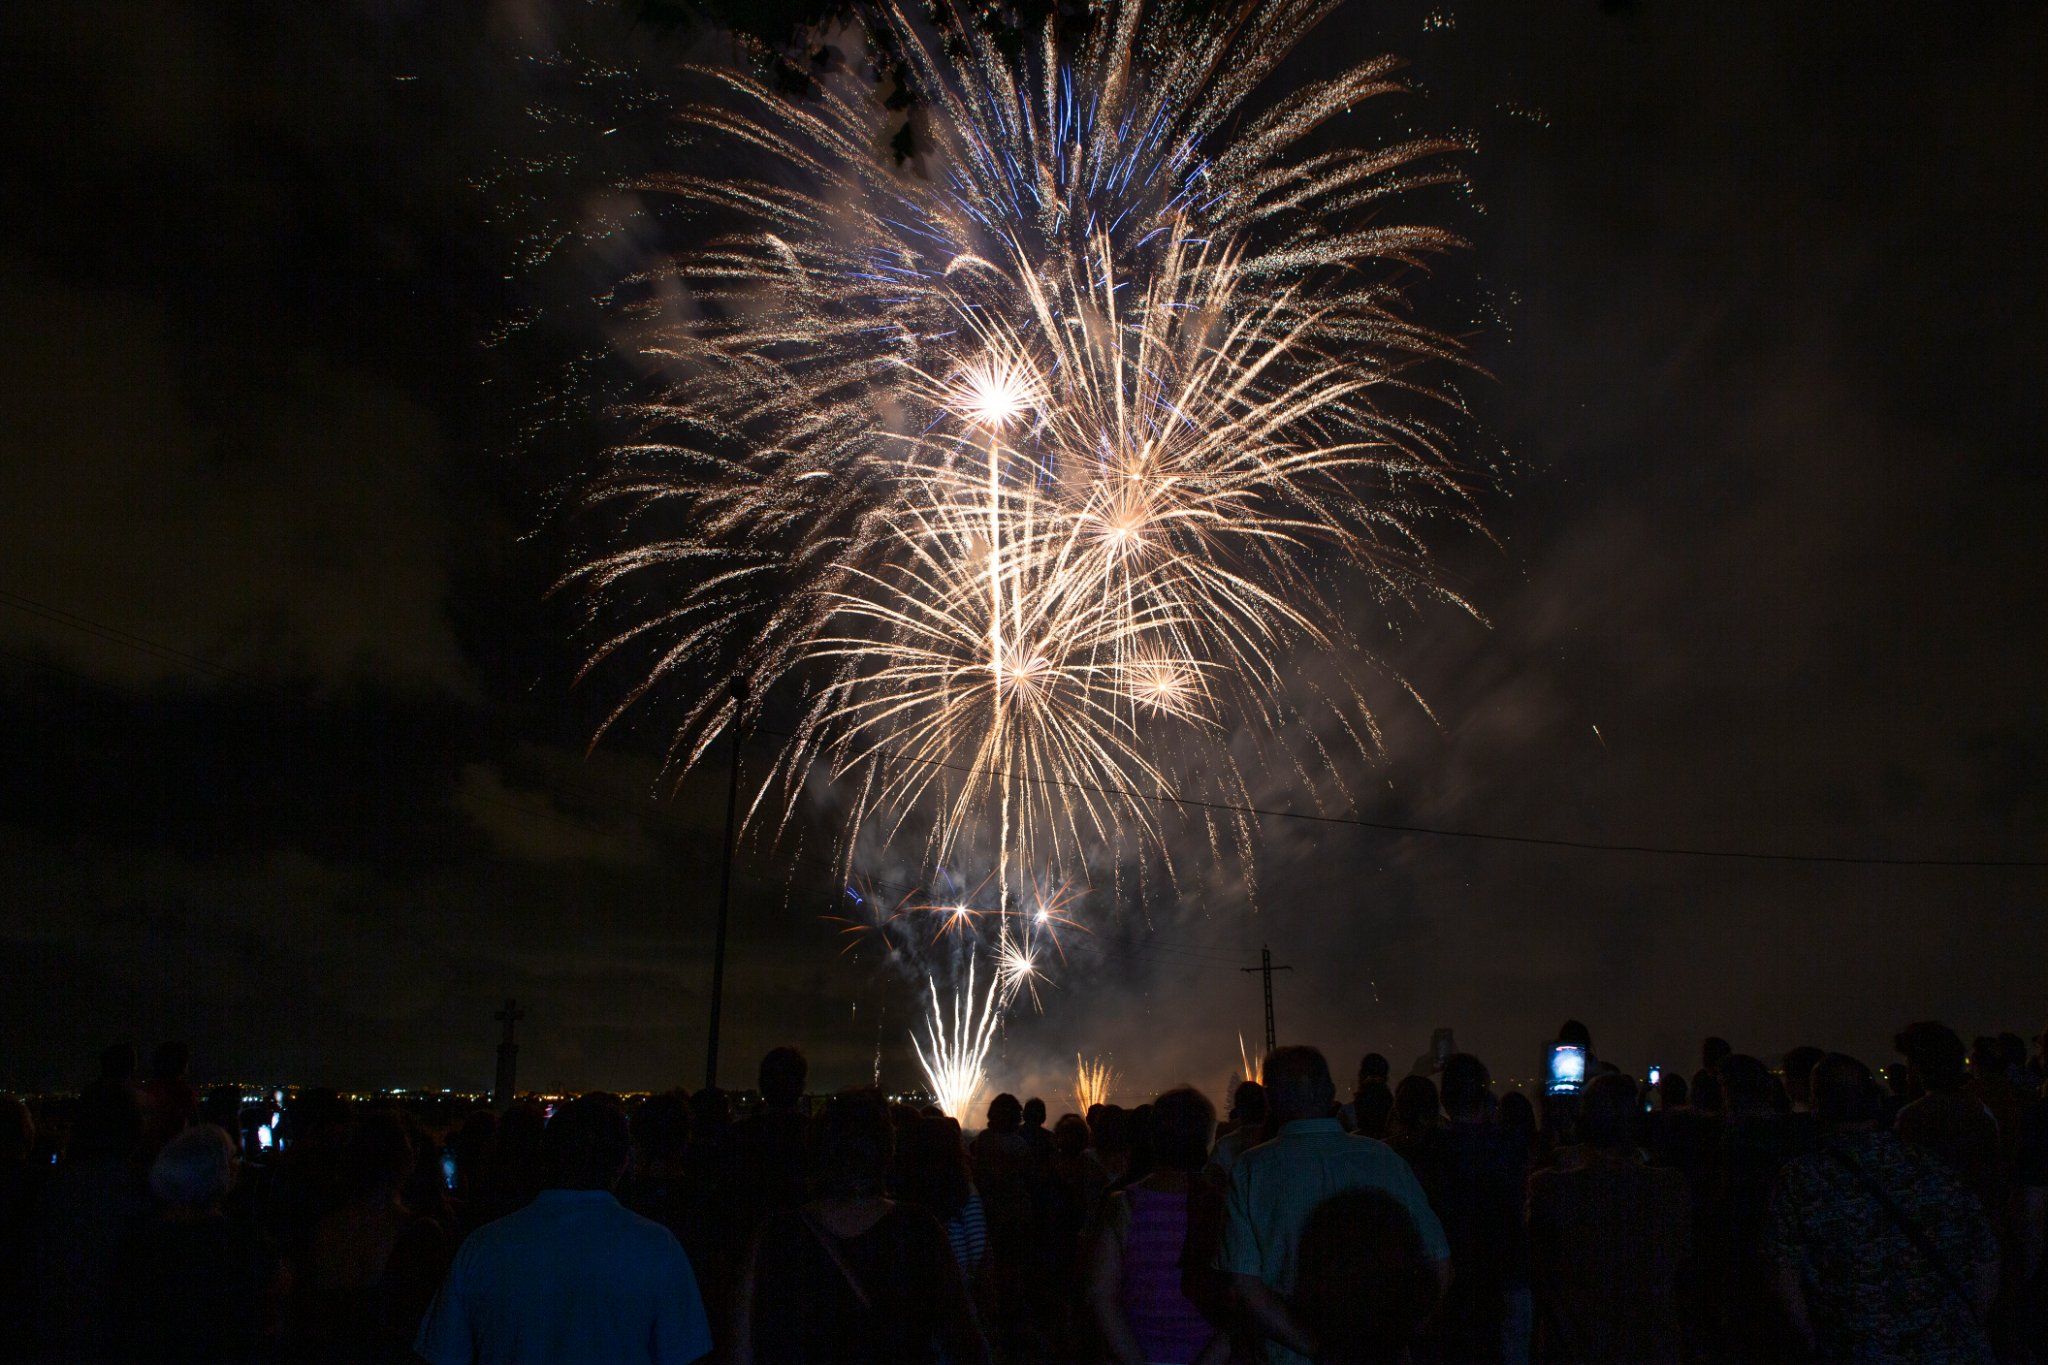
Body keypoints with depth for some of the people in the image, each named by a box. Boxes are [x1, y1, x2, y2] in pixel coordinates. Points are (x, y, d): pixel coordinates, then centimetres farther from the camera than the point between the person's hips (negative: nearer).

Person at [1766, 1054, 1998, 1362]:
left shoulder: (1799, 1179, -8)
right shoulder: (1932, 1167, 1)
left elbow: (1788, 1279, -11)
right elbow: (1987, 1259, 6)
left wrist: (1817, 1345, 1)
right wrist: (1967, 1332, 18)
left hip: (1864, 1352, -3)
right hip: (1959, 1350, 3)